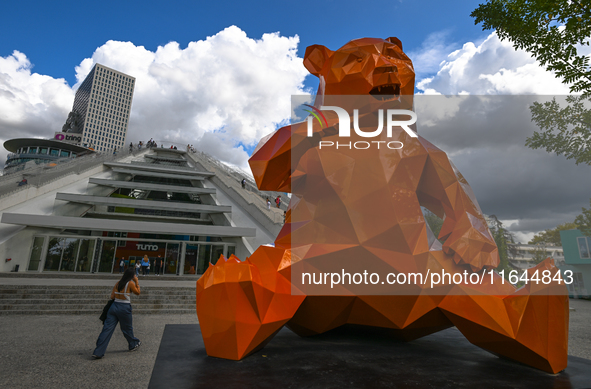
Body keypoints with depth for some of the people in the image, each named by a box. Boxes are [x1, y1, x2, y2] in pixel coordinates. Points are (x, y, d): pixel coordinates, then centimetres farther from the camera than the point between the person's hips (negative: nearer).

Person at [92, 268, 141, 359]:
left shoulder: (118, 283, 7)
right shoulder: (130, 283, -9)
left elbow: (112, 297, 9)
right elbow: (137, 292, 4)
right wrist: (137, 282, 7)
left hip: (114, 306, 5)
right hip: (124, 308, -5)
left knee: (107, 329, 3)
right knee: (127, 329, 14)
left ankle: (98, 352, 1)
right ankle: (134, 344, 34)